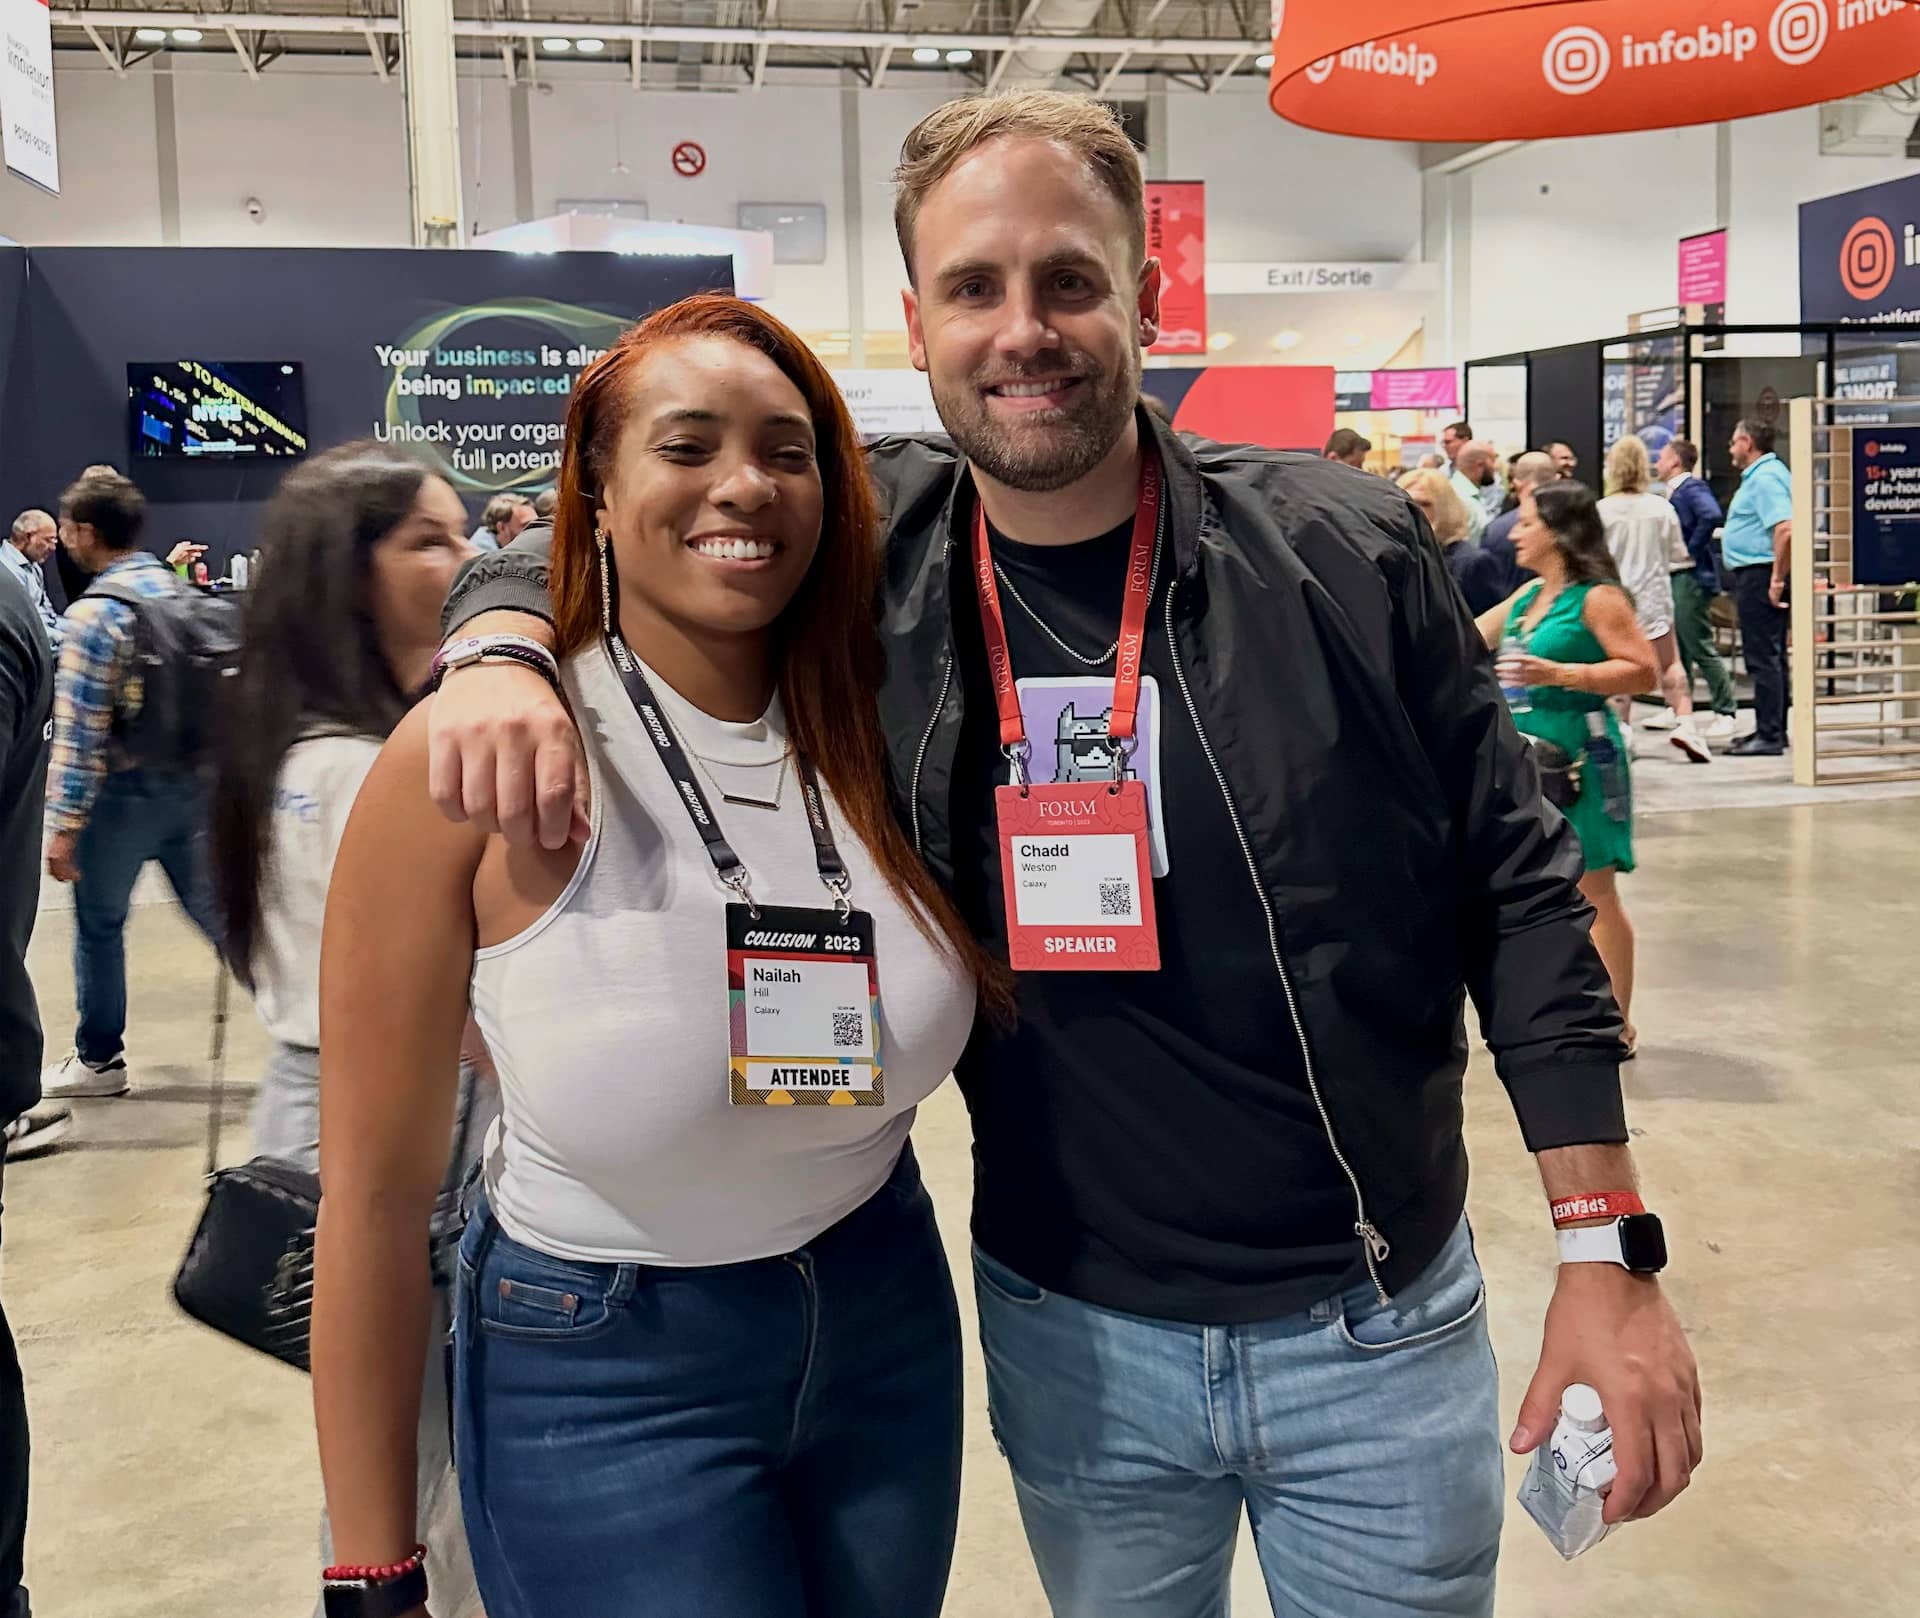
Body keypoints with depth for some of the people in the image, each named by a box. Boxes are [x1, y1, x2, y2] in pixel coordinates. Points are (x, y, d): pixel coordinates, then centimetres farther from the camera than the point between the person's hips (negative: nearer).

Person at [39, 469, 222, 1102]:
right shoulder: (182, 590, 4)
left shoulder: (92, 614, -16)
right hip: (193, 781, 6)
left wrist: (64, 824, -14)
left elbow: (79, 732, -18)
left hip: (126, 789, -6)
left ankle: (99, 1059, 25)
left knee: (98, 924, 11)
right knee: (215, 909, 12)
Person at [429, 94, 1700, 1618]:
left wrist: (1611, 1259, -7)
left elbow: (1518, 890, -6)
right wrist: (503, 640, -21)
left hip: (1377, 1330, -1)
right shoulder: (872, 561, -8)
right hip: (1073, 1336, 2)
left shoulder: (1344, 551, -12)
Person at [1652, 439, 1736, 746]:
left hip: (1691, 578, -10)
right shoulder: (1674, 491, 16)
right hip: (1675, 577, 10)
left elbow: (1711, 515, -29)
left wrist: (1692, 551, -22)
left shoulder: (1691, 487, -12)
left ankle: (1725, 713, -5)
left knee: (1700, 647, -9)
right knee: (1677, 648, 16)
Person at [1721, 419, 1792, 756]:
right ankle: (1772, 730, 22)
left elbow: (1785, 529, -27)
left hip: (1758, 574, -11)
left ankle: (1769, 736, -6)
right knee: (1770, 656, 14)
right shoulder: (1761, 475, 18)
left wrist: (1777, 579, -25)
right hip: (1755, 575, 11)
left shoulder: (1765, 477, -15)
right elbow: (1778, 530, 26)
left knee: (1763, 658, -8)